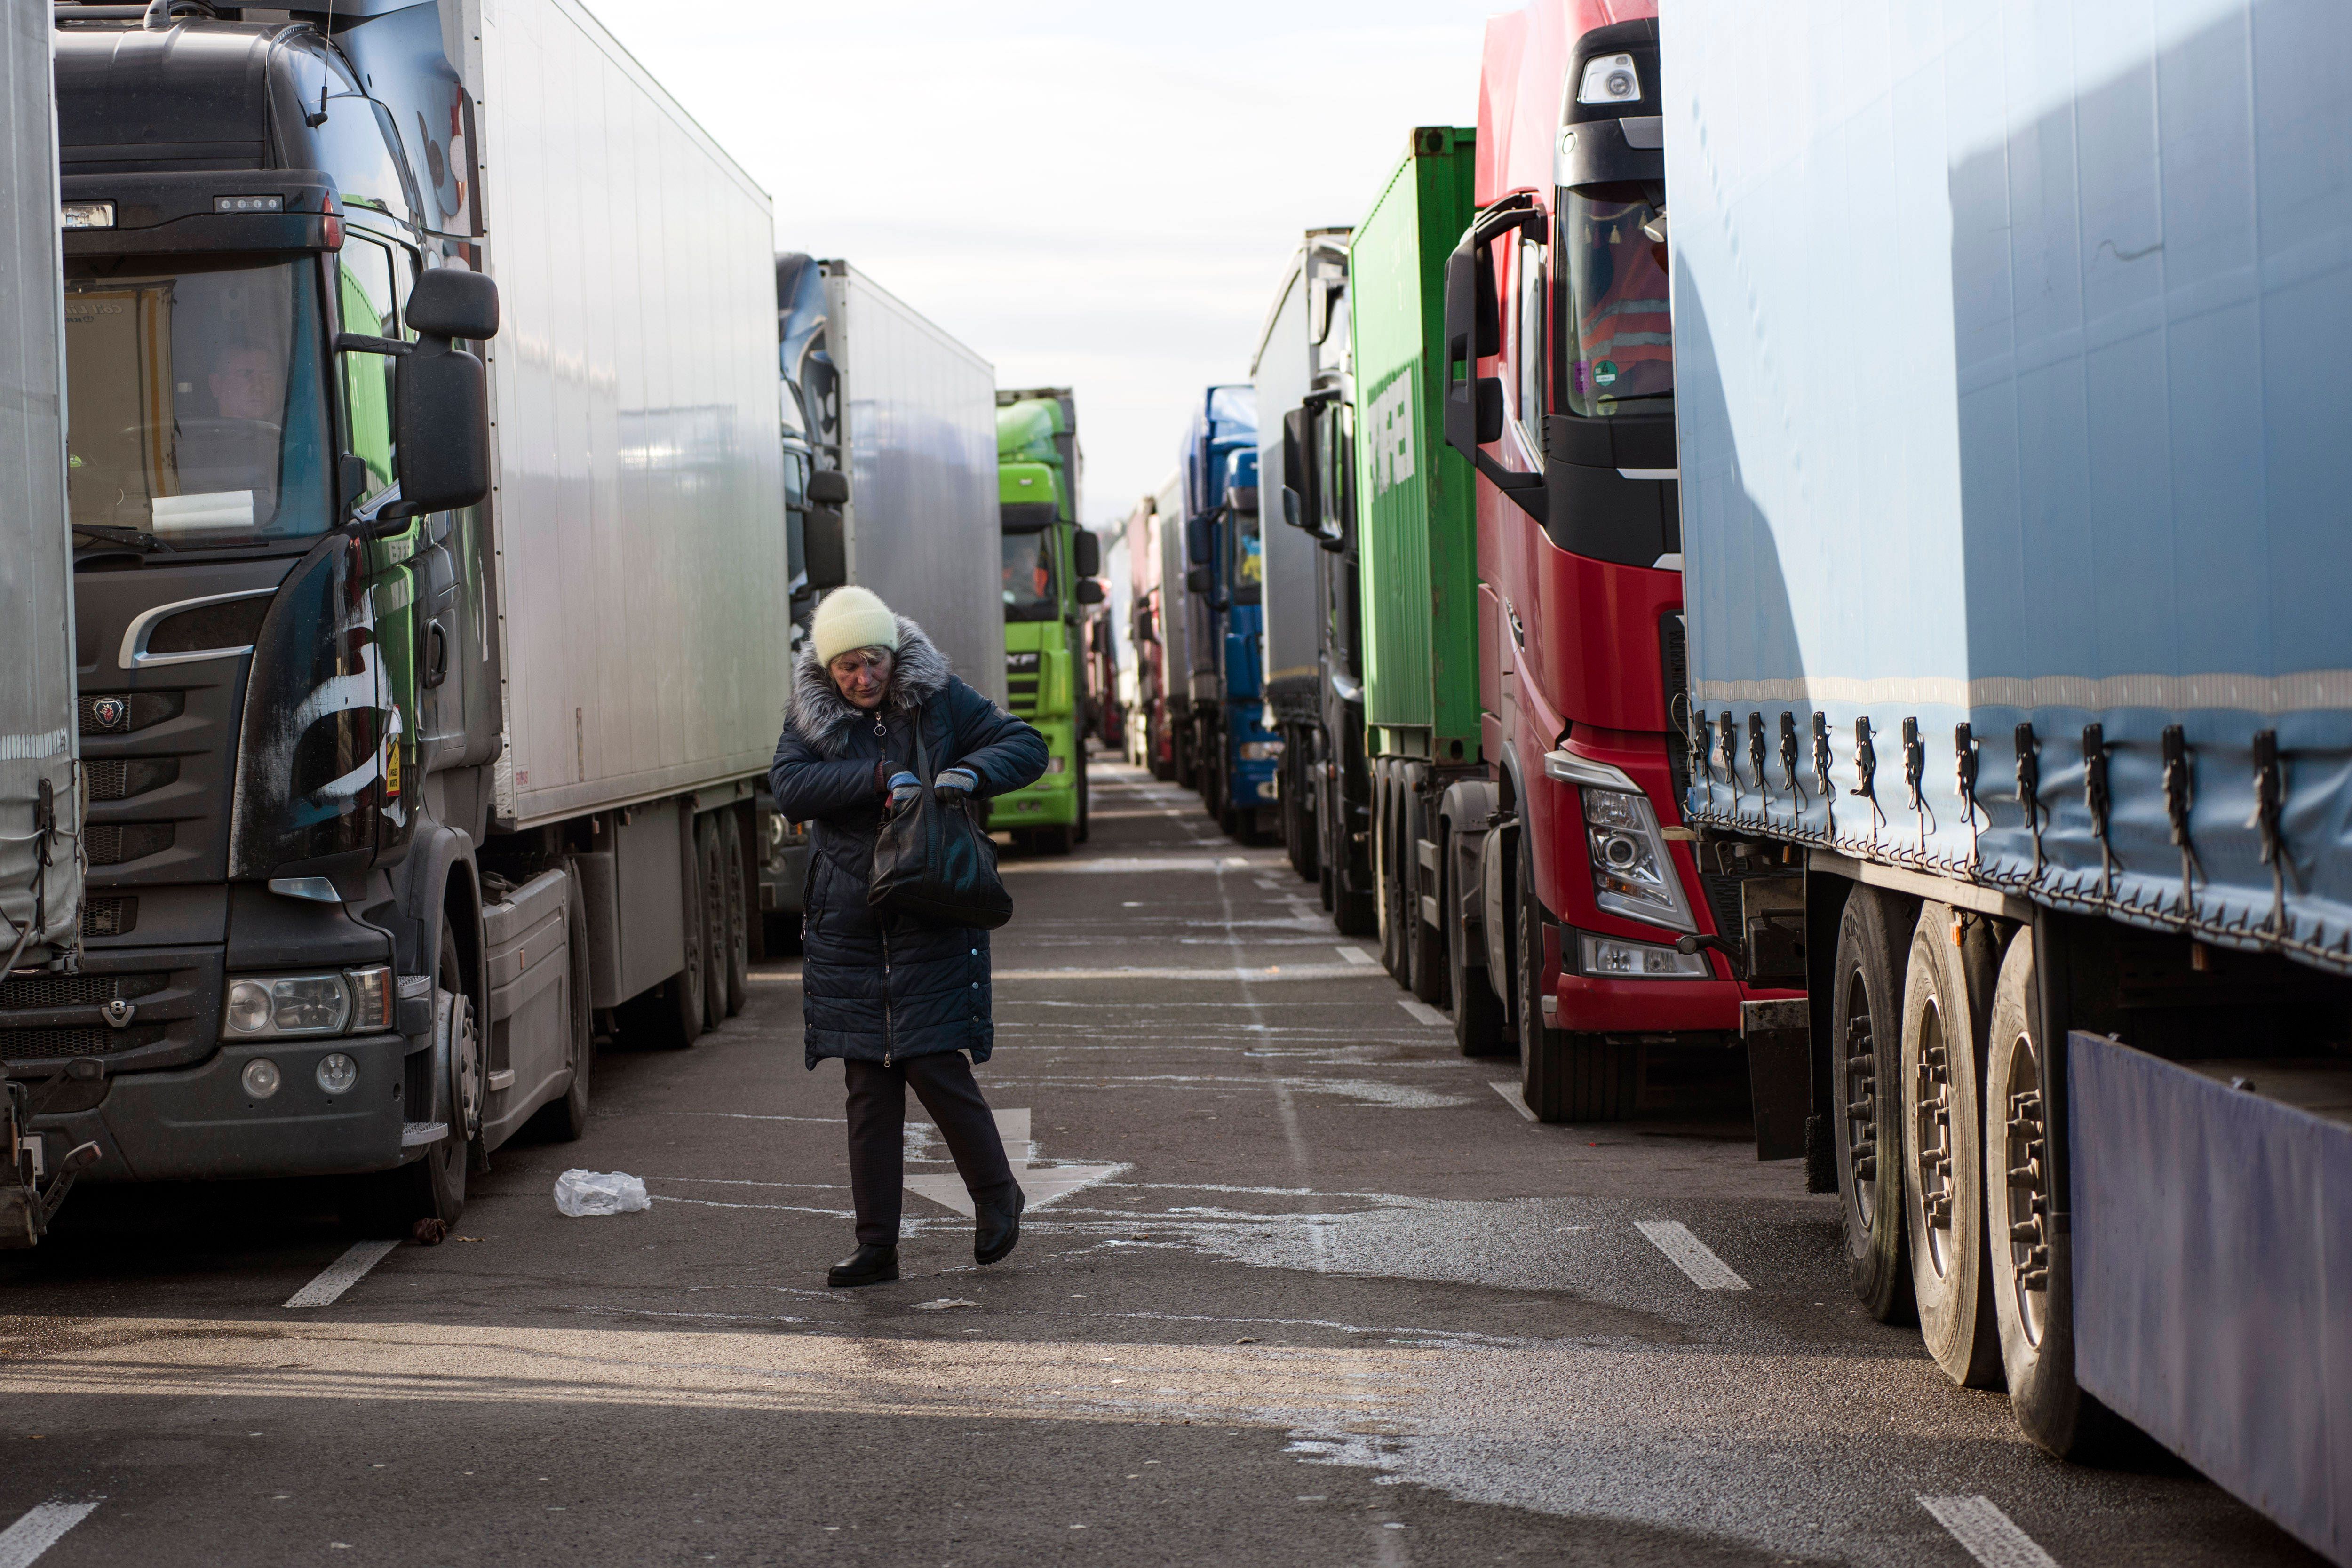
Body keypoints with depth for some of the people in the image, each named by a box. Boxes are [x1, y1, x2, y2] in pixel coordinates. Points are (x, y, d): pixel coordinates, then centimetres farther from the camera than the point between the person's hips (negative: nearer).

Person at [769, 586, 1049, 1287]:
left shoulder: (939, 698, -1)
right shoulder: (810, 715, 2)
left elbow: (1027, 745, 0)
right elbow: (788, 786, -13)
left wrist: (971, 773, -21)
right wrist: (880, 776, -23)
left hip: (932, 915, -2)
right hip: (848, 925, 2)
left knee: (933, 1060, -10)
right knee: (868, 1084, 4)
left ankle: (997, 1196, 14)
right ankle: (876, 1246, 9)